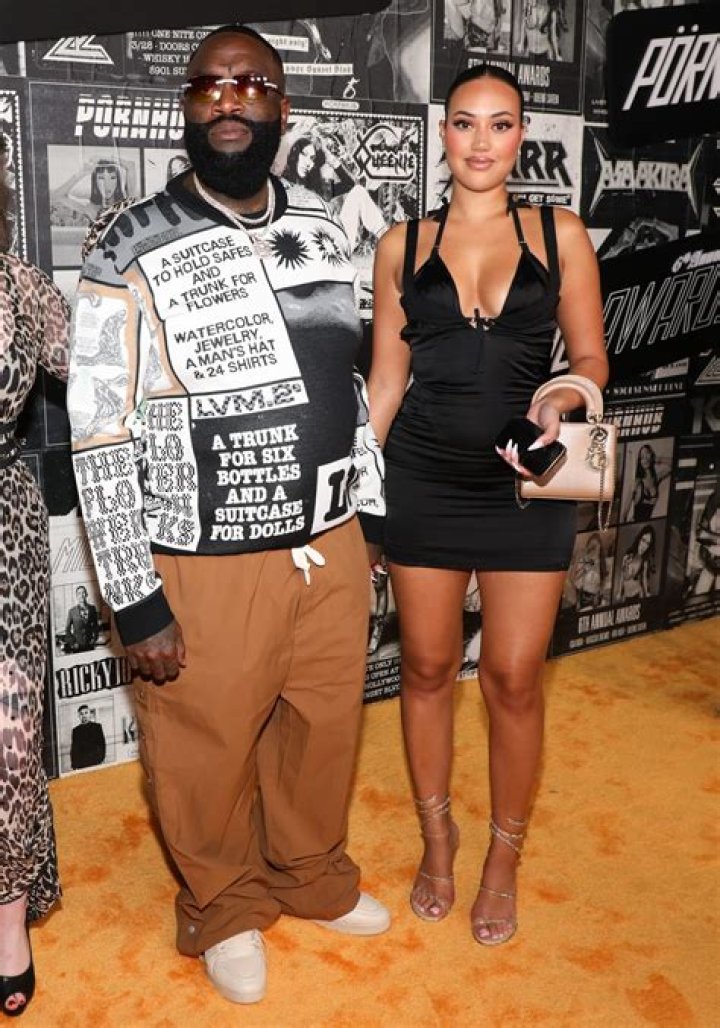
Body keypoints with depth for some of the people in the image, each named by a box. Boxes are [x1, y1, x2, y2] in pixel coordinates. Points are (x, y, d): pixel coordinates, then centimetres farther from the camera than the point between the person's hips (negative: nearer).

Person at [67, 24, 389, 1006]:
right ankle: (225, 906, 42)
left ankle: (312, 875, 48)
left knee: (326, 724, 20)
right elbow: (100, 440, -13)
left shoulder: (323, 225, 4)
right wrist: (137, 602, -13)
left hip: (331, 547, 5)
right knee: (207, 749, 13)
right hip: (205, 567, -4)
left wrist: (373, 510, 13)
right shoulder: (132, 253, -13)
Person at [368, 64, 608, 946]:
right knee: (426, 667, 11)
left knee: (513, 679, 4)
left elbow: (590, 357, 5)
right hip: (422, 484, 1)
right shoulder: (403, 245, 5)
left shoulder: (560, 235, 3)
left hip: (524, 486, 0)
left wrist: (559, 400, -17)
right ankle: (436, 834, 33)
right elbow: (386, 378, 7)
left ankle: (504, 856, 27)